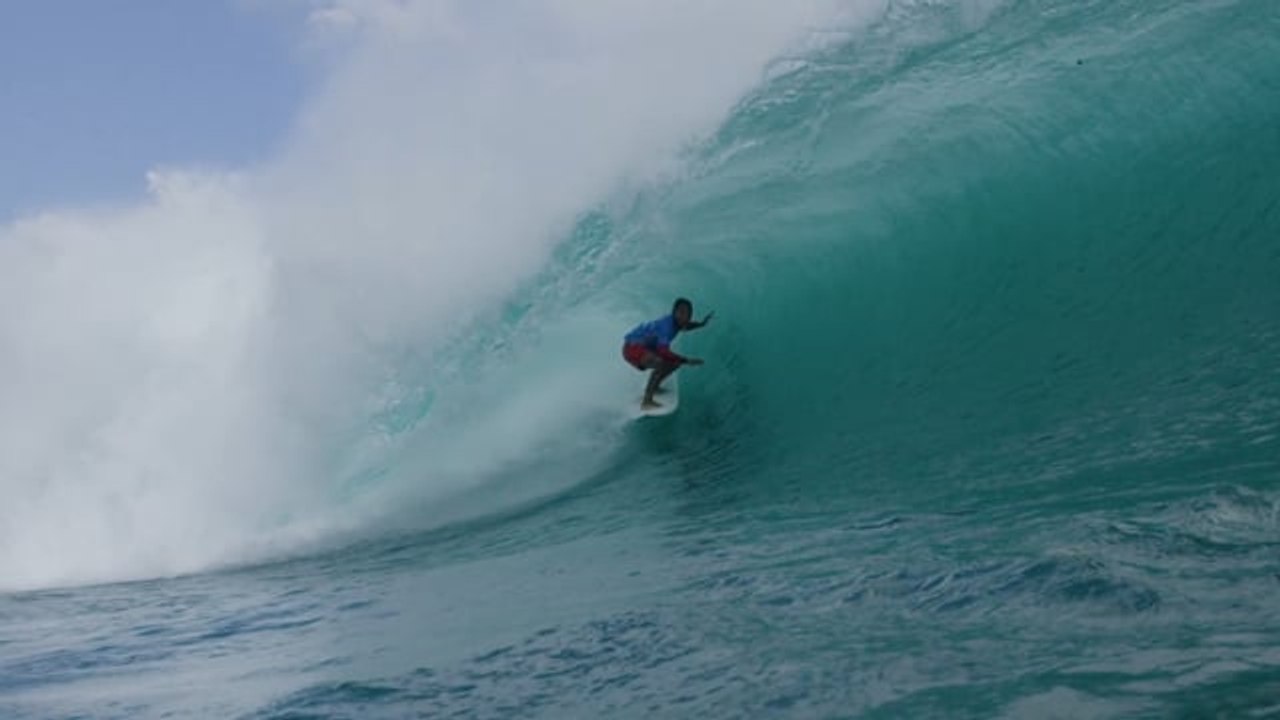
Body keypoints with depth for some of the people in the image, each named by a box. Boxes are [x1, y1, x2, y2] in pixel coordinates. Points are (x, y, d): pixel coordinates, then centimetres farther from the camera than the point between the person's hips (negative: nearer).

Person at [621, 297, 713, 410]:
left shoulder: (675, 321, -4)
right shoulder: (667, 325, -30)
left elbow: (684, 326, 23)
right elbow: (663, 352, -41)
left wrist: (702, 324, 7)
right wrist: (686, 360, -41)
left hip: (645, 347, 10)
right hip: (632, 347, -10)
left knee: (677, 361, 13)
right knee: (661, 362, -35)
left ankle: (653, 387, 27)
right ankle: (647, 401, -32)